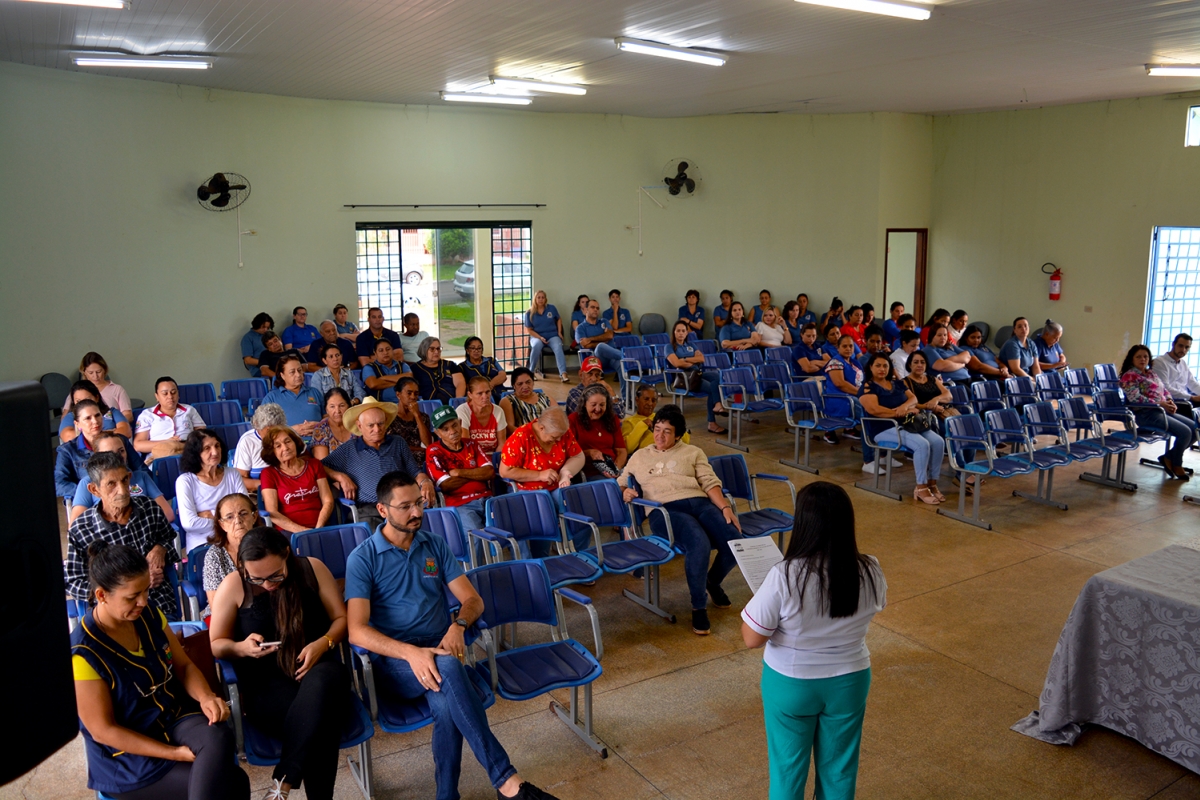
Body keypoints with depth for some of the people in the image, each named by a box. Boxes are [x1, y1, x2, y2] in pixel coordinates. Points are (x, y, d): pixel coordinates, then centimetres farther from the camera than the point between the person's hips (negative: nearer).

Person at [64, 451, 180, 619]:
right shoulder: (79, 530, -3)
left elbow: (169, 538, 24)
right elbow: (73, 584, -1)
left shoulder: (150, 508, 4)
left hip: (162, 605, 2)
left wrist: (160, 548, 1)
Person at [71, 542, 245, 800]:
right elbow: (102, 730, -16)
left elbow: (184, 666, 7)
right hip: (129, 755, -5)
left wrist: (206, 697, -16)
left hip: (176, 719, 5)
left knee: (219, 738, -31)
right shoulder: (84, 653, -20)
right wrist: (176, 754, -19)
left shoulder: (148, 614, -2)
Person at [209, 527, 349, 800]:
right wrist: (242, 648, -17)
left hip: (315, 669, 2)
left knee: (326, 680, -39)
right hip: (266, 683, -1)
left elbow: (341, 618, 7)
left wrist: (323, 643, -14)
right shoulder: (233, 586, -5)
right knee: (316, 716, -36)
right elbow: (216, 644, 6)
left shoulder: (313, 568, -1)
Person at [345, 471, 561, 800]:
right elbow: (357, 631, -13)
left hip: (439, 648, 3)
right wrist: (410, 652, -29)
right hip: (394, 659, -3)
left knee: (446, 703, -34)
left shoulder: (436, 546, 11)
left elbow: (472, 599, 9)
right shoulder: (362, 558, -2)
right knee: (447, 669, -37)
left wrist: (458, 625, -16)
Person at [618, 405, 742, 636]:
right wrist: (625, 492, -1)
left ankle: (712, 582, 11)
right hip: (665, 510, -2)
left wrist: (726, 508, -6)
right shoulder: (640, 456, 24)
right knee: (699, 544, -35)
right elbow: (620, 484, 24)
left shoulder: (693, 452, 22)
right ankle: (698, 607, -14)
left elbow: (710, 483, 11)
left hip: (699, 503, 3)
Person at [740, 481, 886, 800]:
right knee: (840, 768, 24)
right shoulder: (870, 572, -18)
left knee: (788, 768, 20)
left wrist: (761, 596, -5)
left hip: (791, 684, -3)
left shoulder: (784, 577, -29)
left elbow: (752, 638, -20)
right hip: (849, 681, 3)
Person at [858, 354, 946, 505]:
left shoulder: (897, 383, 19)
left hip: (909, 423, 7)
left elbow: (913, 398, 10)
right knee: (922, 444, -29)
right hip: (885, 428, -7)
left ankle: (932, 483, -8)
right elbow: (875, 410, -16)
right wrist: (901, 413, -12)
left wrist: (904, 406, -14)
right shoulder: (868, 387, -2)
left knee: (938, 441, -17)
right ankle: (921, 488, -19)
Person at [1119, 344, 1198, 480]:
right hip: (1147, 414, -9)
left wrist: (1170, 402, -1)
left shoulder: (1151, 373, 21)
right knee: (1184, 432, -20)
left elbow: (1165, 391, 21)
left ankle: (1169, 457, 8)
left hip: (1164, 411, 9)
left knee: (1195, 428, -1)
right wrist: (1160, 404, -18)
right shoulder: (1129, 376, -6)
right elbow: (1135, 398, -17)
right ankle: (1176, 465, 2)